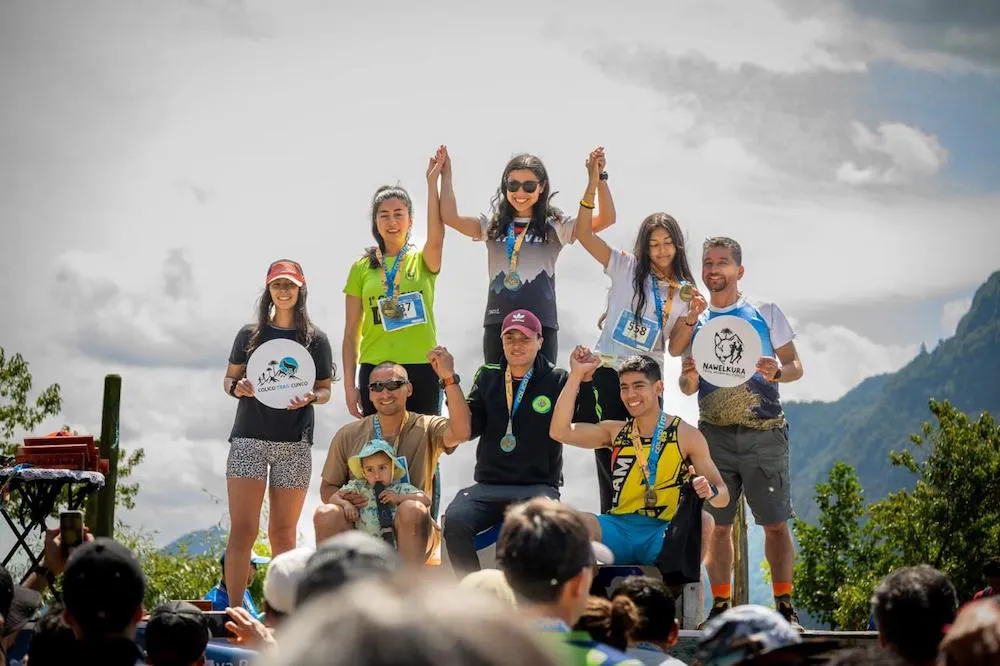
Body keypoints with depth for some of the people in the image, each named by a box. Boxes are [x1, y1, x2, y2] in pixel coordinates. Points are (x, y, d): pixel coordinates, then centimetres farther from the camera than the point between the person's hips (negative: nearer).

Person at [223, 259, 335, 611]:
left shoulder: (315, 339, 6)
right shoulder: (250, 334, 8)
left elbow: (326, 389, 10)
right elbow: (229, 379, 14)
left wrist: (310, 397, -12)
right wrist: (237, 387, -9)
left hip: (294, 443, 0)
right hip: (249, 437, 0)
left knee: (283, 532, 7)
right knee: (242, 529, -9)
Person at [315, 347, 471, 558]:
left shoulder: (426, 429, 2)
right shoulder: (348, 436, 9)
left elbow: (460, 433, -20)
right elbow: (327, 488, 13)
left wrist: (449, 378, -26)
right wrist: (342, 499, -12)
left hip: (408, 533, -1)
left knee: (412, 509, -35)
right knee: (326, 514, -28)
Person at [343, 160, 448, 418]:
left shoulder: (422, 261, 6)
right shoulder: (362, 268, 8)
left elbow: (436, 237, -19)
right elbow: (351, 332, 9)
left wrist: (432, 181, -19)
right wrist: (349, 384, 3)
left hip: (421, 369, -1)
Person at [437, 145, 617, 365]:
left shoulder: (554, 226, 6)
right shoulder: (493, 225, 12)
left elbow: (606, 219, -3)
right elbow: (450, 218, -1)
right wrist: (446, 176, -2)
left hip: (541, 323, -2)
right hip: (498, 322, 2)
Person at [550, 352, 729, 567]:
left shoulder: (686, 436, 5)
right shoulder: (615, 432, 14)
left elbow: (723, 496, 4)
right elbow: (560, 432, 0)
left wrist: (709, 492, -21)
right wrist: (576, 375, 0)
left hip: (665, 532, -2)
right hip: (618, 529, 2)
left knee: (703, 522, -33)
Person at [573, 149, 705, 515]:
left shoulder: (685, 293, 8)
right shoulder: (626, 268, 1)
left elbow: (674, 349, 4)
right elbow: (584, 233, -8)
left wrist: (691, 318, -13)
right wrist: (593, 184, -18)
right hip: (608, 374, -2)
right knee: (608, 461, -1)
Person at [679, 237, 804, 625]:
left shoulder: (766, 313, 6)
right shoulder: (695, 322, 13)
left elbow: (796, 367, 6)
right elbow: (686, 387, 15)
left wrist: (777, 372, -16)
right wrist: (688, 378, -9)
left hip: (763, 433, -2)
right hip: (714, 435, 2)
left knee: (776, 522, -4)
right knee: (718, 524, 2)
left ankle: (784, 604, 1)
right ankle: (720, 606, 8)